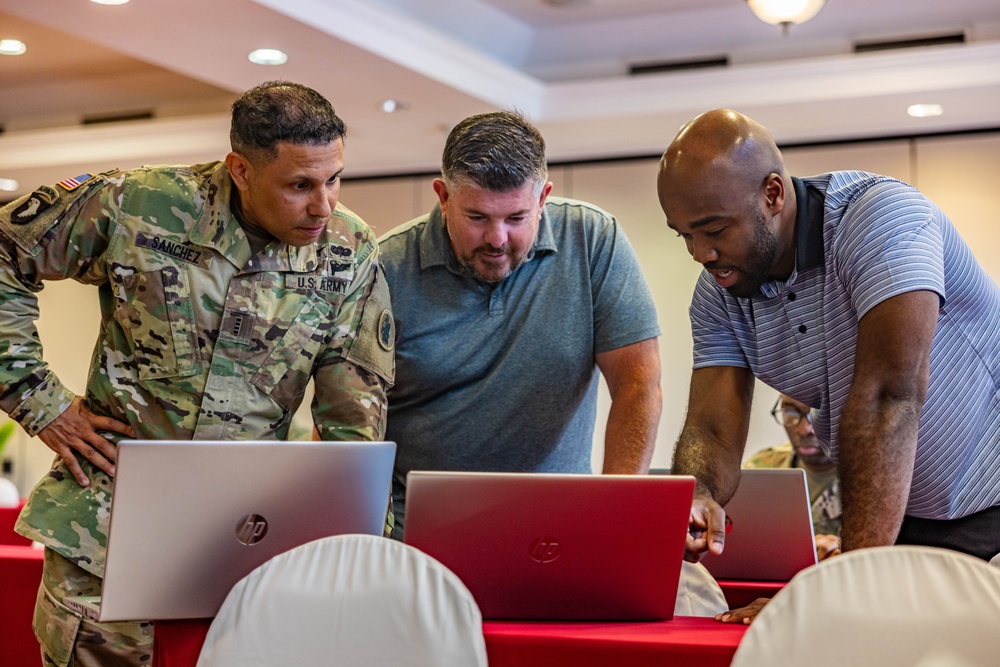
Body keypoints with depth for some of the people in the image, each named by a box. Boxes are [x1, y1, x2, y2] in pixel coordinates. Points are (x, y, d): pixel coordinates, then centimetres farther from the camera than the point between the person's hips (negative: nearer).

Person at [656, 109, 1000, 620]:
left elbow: (889, 393, -31)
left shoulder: (878, 217, -22)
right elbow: (713, 427, -7)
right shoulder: (717, 294, -2)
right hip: (898, 517, 5)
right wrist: (696, 499, -32)